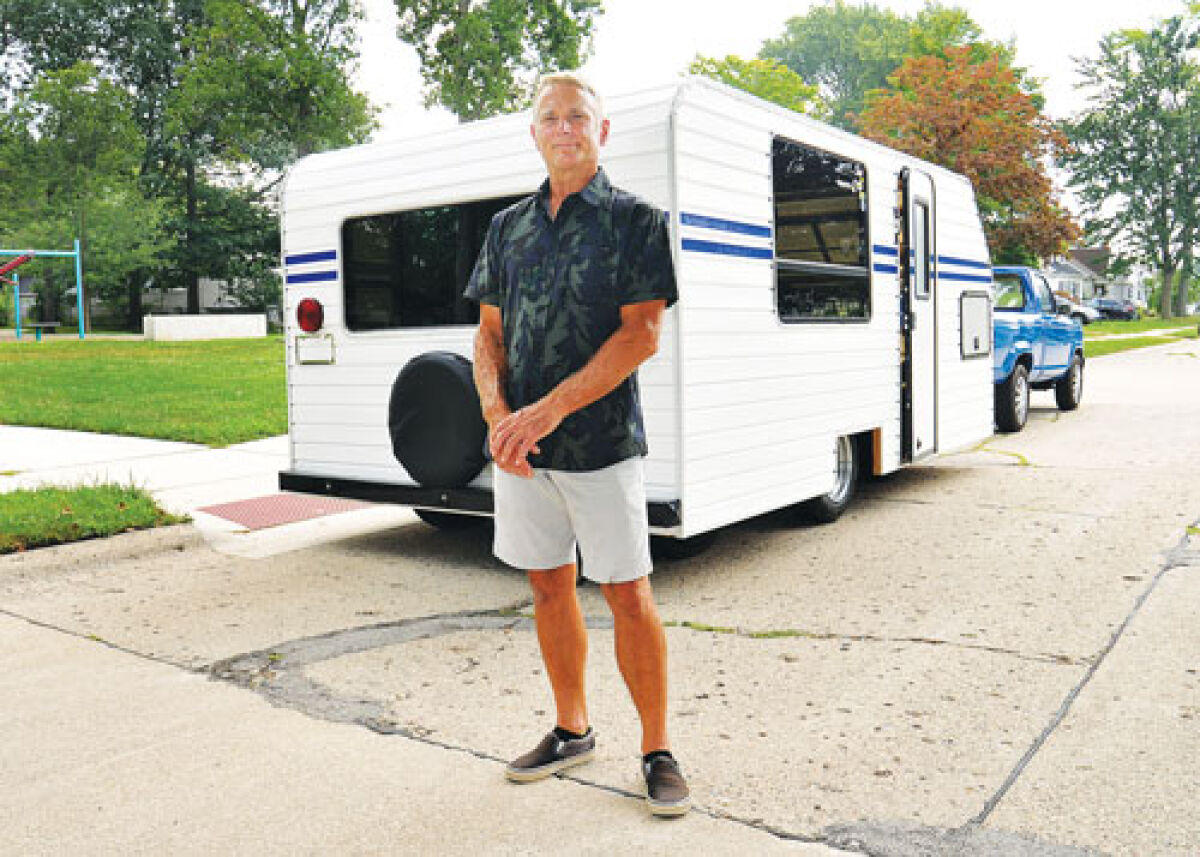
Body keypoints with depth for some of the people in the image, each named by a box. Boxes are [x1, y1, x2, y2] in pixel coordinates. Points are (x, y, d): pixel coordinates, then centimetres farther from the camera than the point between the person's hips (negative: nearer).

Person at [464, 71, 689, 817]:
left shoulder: (636, 221, -2)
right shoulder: (509, 226, 13)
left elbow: (642, 335, -12)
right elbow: (490, 334, 11)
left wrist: (551, 409, -19)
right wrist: (497, 413, -8)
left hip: (601, 442, -5)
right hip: (520, 447, 5)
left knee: (628, 595, 0)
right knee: (550, 588, 13)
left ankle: (658, 749, 16)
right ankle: (572, 731, 29)